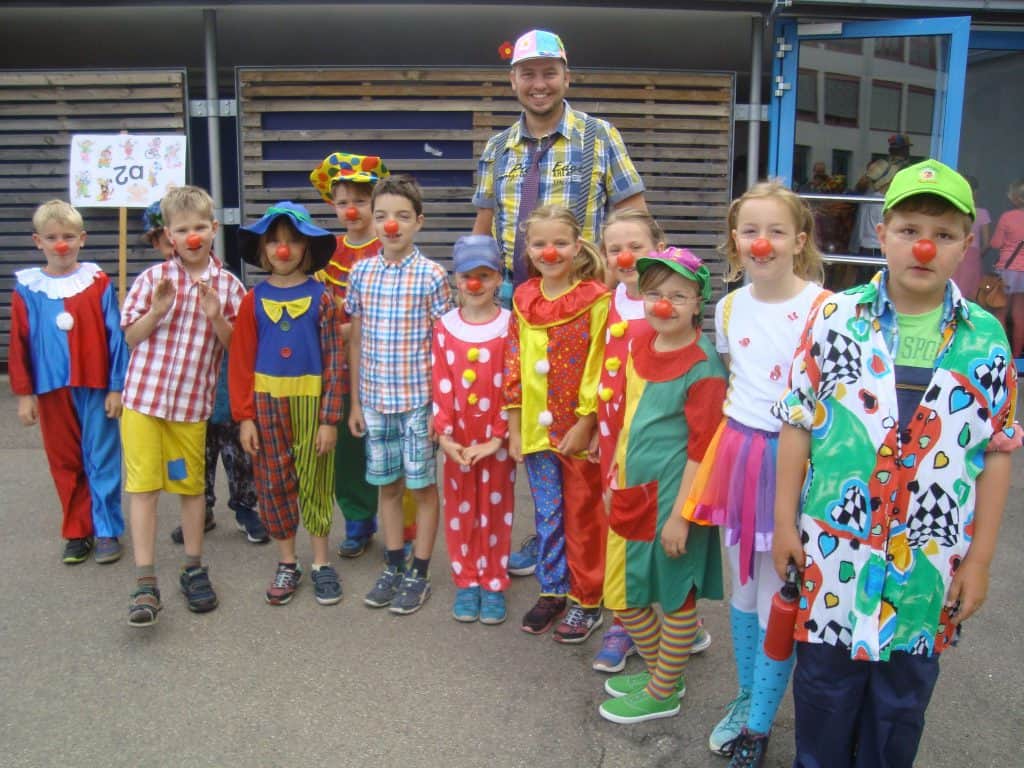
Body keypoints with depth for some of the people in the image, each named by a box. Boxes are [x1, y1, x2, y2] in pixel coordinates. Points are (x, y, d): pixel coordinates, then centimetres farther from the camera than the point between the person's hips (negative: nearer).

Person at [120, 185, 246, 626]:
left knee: (191, 485, 12)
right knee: (143, 485, -1)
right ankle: (145, 581, 6)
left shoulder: (227, 284, 1)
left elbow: (236, 346, 1)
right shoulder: (153, 278, 0)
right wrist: (157, 310, -13)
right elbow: (130, 338, 4)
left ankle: (193, 569, 27)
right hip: (143, 396, 0)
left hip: (193, 401, 1)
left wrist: (216, 317, -16)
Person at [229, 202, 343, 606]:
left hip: (310, 399, -2)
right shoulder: (254, 299, 2)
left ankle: (321, 564, 21)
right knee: (273, 483, 9)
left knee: (314, 481, 7)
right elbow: (241, 361, 3)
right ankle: (286, 564, 24)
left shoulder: (320, 296, -3)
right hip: (266, 401, 2)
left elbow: (333, 360, -5)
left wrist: (329, 418, -8)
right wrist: (244, 417, -2)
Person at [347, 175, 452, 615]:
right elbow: (356, 340, 8)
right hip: (375, 401, 4)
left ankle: (419, 575, 20)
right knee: (387, 485, 14)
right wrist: (355, 401, 7)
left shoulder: (431, 276, -8)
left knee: (422, 486, 8)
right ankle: (393, 568, 29)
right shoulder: (361, 273, 2)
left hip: (418, 399, -4)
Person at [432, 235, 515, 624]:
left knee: (496, 510, 9)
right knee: (459, 511, 12)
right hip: (457, 438, 2)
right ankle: (466, 582, 27)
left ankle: (494, 585, 23)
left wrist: (497, 438, -14)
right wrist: (444, 435, -10)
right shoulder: (445, 326, 0)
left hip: (497, 439, -2)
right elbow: (441, 384, -3)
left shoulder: (509, 326, -7)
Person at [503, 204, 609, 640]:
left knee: (583, 517, 9)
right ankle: (552, 591, 31)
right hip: (535, 428, 5)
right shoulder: (523, 300, 6)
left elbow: (600, 367, -12)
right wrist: (514, 427, 5)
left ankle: (586, 600, 23)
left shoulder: (596, 300, -10)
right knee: (547, 516, 15)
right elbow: (513, 365, 7)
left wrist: (585, 424, -14)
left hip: (579, 428, -4)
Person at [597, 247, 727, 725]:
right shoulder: (640, 344, 5)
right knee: (625, 594, 18)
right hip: (633, 491, 8)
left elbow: (701, 447, -17)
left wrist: (679, 514, -17)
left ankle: (663, 692, 30)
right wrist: (616, 472, 16)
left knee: (674, 595, 11)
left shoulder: (703, 367, -17)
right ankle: (657, 667, 41)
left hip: (671, 497, -7)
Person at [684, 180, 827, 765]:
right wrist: (732, 442, 15)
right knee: (742, 589, 18)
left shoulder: (821, 307, -13)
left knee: (776, 600, 5)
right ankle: (747, 696, 39)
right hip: (737, 452, 5)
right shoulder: (728, 306, 5)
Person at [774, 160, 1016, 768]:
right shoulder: (836, 319, -6)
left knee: (904, 695, 18)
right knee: (825, 684, 16)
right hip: (835, 550, -1)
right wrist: (785, 522, -3)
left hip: (931, 563, 1)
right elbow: (799, 426, -3)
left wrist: (980, 559, 0)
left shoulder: (986, 339, -2)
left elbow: (995, 453, 1)